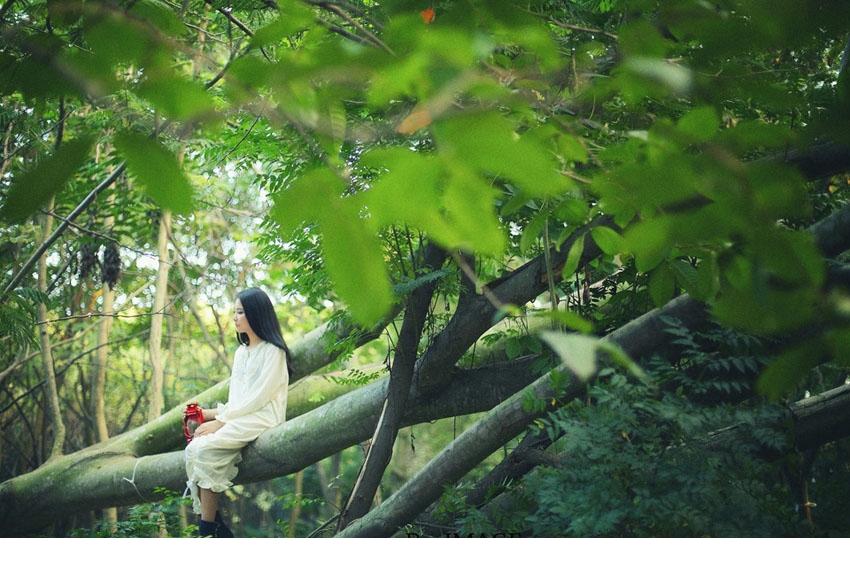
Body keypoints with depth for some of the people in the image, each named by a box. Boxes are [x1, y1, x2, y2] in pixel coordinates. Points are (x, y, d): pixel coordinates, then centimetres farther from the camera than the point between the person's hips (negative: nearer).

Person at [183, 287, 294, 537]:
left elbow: (259, 397, -13)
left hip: (262, 420, -8)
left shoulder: (273, 352, -5)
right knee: (193, 448, -17)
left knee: (205, 449, -26)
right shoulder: (241, 352, 21)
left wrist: (221, 420, -15)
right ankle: (214, 523, -20)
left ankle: (208, 529, -20)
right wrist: (216, 414, -1)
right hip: (237, 418, 8)